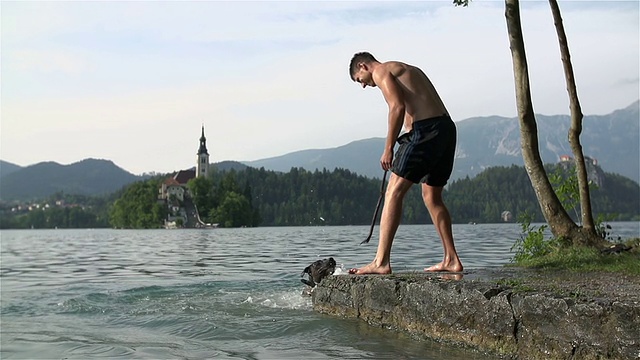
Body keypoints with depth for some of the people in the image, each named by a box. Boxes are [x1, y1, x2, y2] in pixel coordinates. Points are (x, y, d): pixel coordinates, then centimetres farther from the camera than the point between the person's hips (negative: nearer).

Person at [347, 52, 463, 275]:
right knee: (431, 196, 19)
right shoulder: (409, 70, 30)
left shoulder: (381, 71, 3)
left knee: (394, 192, -9)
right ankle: (451, 260, 22)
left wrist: (388, 148, -11)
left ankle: (381, 262, -16)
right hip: (446, 129, 9)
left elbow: (398, 106, -13)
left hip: (425, 130, -9)